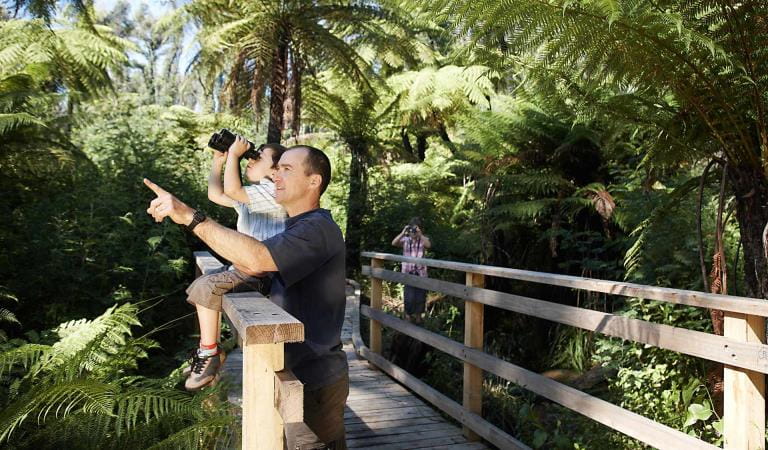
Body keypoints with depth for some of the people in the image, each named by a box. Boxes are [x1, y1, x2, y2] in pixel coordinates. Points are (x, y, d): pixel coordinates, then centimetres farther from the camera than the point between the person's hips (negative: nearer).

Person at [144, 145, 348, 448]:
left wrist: (190, 216, -33)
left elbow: (255, 258, -37)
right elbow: (255, 268, 11)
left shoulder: (318, 229, -22)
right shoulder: (300, 227, 14)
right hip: (299, 369, 9)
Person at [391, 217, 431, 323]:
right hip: (408, 273, 0)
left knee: (420, 297, 10)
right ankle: (408, 316, 18)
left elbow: (428, 245, -21)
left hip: (420, 273, 1)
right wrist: (403, 233, -23)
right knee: (409, 297, -3)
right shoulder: (405, 240, 2)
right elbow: (394, 243, -14)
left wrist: (420, 234, -29)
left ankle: (418, 317, 28)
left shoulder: (423, 240, 1)